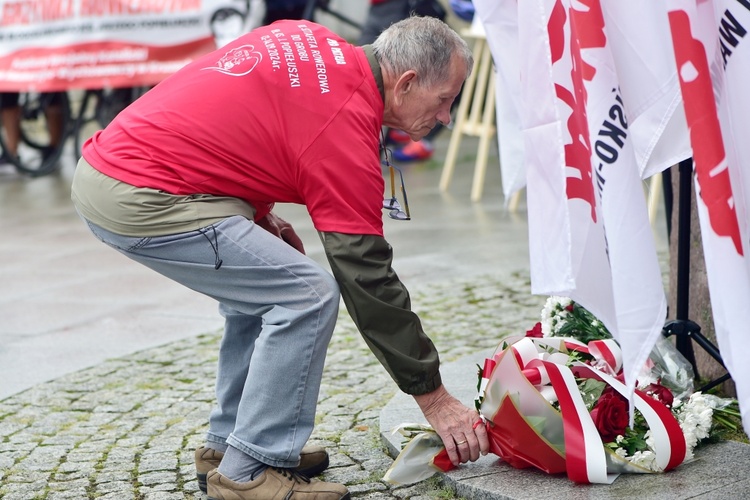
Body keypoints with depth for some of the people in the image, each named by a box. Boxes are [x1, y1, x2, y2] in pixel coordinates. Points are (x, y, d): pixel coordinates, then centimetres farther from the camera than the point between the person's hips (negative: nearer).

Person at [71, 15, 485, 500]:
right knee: (307, 296, -7)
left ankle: (227, 444, 27)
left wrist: (258, 213, 15)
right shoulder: (347, 125, -14)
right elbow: (368, 279, -11)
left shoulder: (307, 40, 10)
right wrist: (434, 397, -3)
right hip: (140, 200, -10)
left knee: (260, 287, 20)